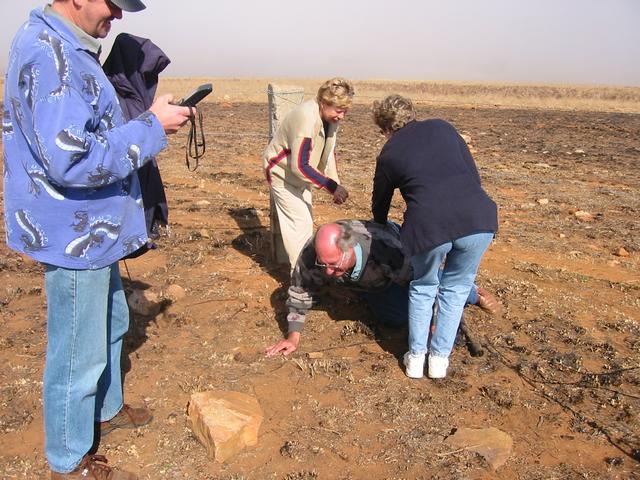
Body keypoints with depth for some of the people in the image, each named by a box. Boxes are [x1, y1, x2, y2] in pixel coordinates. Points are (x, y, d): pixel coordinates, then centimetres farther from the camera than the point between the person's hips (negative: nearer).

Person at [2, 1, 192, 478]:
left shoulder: (68, 48, 10)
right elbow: (71, 160, -30)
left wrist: (151, 122, 6)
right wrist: (151, 127, -22)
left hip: (92, 230, 11)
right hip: (74, 236, -10)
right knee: (78, 354, 5)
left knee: (111, 322, 26)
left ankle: (106, 409, 48)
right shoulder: (46, 54, -22)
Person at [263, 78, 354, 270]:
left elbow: (328, 151, 3)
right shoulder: (307, 119, -35)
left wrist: (336, 185, -7)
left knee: (306, 220, 14)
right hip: (283, 173, -9)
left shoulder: (330, 117, -9)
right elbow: (300, 166, -35)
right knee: (300, 222, -12)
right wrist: (332, 187, -33)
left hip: (300, 174, 9)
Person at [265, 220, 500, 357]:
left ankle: (473, 293, 45)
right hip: (364, 281, 2)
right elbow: (300, 290, -21)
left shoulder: (386, 248, -49)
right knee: (396, 318, -3)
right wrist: (294, 335, -19)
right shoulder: (313, 253, -39)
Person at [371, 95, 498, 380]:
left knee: (423, 287, 25)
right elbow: (474, 177, 17)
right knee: (455, 288, 24)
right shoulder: (442, 127, 21)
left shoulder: (388, 154, 18)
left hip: (429, 226, -2)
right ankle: (440, 358, 29)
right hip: (478, 219, 2)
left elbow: (380, 204, 31)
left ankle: (415, 357, 29)